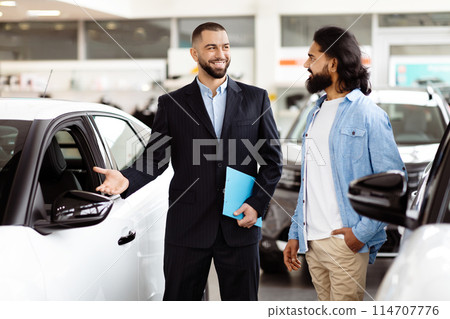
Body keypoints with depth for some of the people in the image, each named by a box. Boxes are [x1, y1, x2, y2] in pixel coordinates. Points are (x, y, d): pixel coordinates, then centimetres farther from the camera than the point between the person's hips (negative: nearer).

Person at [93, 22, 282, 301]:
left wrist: (257, 204, -5)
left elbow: (272, 158, 7)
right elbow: (154, 158, 3)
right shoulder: (171, 104, 6)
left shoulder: (256, 99, 7)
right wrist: (127, 179, -18)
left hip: (240, 225, 1)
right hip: (187, 228, 0)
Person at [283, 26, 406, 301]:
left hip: (346, 240, -7)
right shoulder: (316, 114, 16)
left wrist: (364, 231, -17)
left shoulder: (368, 115, -8)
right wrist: (295, 233, 16)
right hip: (312, 241, 7)